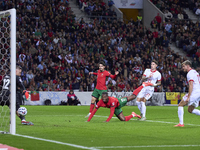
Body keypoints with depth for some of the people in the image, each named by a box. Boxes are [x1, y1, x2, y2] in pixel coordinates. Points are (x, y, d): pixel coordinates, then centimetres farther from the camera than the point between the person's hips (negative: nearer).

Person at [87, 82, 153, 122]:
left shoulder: (112, 100, -41)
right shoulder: (100, 102, -31)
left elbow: (112, 112, -41)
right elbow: (94, 111, -26)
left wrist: (107, 121, -47)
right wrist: (88, 120, -32)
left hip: (119, 102, -3)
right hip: (116, 108, 3)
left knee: (133, 96, 7)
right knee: (123, 119, -6)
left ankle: (144, 85, 28)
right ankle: (133, 115, 27)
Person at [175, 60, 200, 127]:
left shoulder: (190, 73, -10)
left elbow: (191, 85, -20)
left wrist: (188, 97, -24)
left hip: (194, 93, -9)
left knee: (180, 105, 0)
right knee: (190, 110, 16)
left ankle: (181, 123, -6)